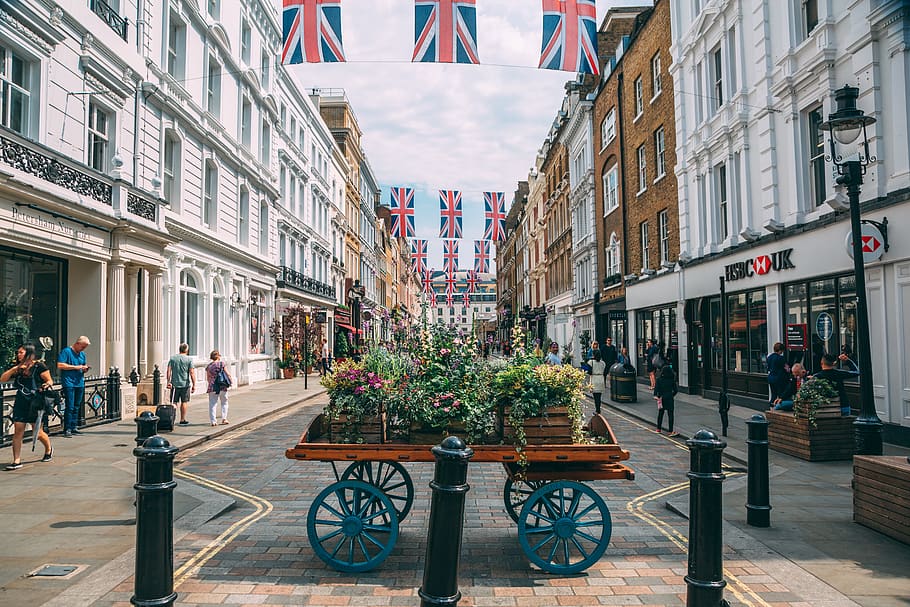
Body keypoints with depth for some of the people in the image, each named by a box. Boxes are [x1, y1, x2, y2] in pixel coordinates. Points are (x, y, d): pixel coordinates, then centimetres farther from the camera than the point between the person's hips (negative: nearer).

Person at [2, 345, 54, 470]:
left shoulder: (39, 366, -5)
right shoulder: (17, 368, 10)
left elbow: (50, 381, -5)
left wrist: (47, 385, -27)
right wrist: (15, 368, -9)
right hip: (20, 403, 4)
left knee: (38, 433, 5)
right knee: (18, 431, -3)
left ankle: (49, 450, 32)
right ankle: (17, 461, 1)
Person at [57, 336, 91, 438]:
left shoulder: (82, 354, 18)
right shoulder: (66, 351, -5)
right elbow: (60, 365, -15)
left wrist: (85, 369, 3)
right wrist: (76, 367, -15)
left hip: (80, 383, 7)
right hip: (69, 383, -7)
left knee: (76, 406, 10)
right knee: (70, 407, -10)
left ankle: (73, 427, 17)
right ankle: (67, 429, -6)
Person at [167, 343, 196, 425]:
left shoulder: (172, 358, 4)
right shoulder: (189, 359, -5)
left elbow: (169, 371, -1)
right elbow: (192, 373, -8)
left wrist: (168, 382, 1)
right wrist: (194, 385, -5)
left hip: (174, 384, 2)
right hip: (185, 384, -2)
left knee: (173, 403, 6)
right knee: (184, 402, 8)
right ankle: (182, 420, 13)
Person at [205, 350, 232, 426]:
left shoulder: (208, 366, 4)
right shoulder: (221, 363, -3)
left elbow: (208, 378, 10)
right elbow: (227, 374, -2)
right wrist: (231, 380, 14)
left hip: (212, 387, 1)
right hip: (222, 386, -1)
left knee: (212, 404, 4)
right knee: (224, 403, 16)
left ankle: (213, 421, -1)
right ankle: (224, 418, 11)